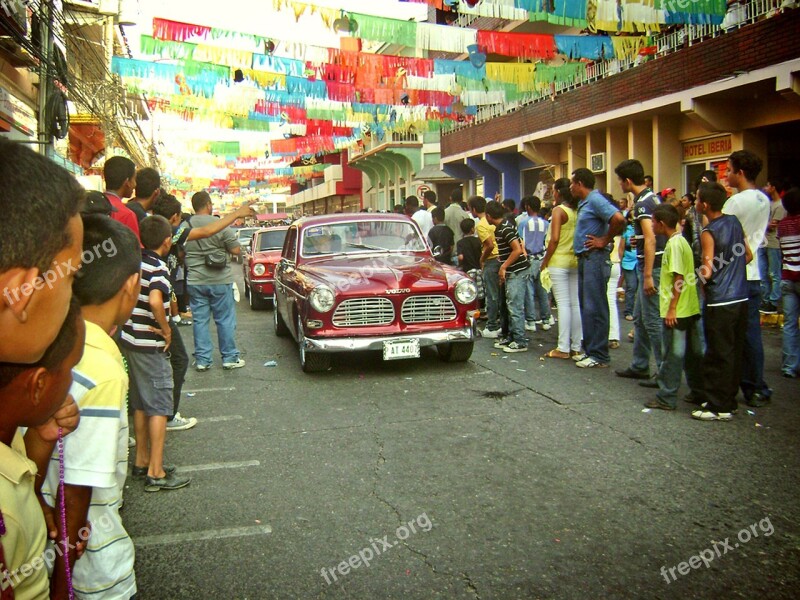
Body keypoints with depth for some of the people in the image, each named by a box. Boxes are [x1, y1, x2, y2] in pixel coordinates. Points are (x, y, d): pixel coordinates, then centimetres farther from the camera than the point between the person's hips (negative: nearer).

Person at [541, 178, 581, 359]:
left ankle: (563, 348, -4)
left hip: (559, 261, -6)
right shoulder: (577, 210, 10)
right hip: (576, 262, 7)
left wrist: (545, 261, -8)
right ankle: (576, 347, 11)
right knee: (575, 304, 7)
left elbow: (554, 239, -15)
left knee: (563, 304, -6)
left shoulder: (558, 210, -9)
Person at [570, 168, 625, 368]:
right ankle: (589, 349, 22)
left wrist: (605, 240, -15)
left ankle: (599, 355, -2)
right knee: (586, 306, 13)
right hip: (584, 259, 10)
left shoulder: (595, 200, -12)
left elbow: (619, 219, -26)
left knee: (594, 308, -7)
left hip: (595, 258, -10)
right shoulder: (583, 203, 17)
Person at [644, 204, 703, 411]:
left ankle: (667, 397, 5)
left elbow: (678, 278, -20)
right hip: (690, 308, 9)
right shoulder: (681, 241, 13)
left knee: (672, 354, -2)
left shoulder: (674, 244, -16)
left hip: (676, 310, -9)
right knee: (693, 352, 15)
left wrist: (672, 308, -19)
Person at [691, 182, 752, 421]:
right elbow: (748, 255, 14)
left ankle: (719, 407, 5)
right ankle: (728, 399, 24)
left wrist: (701, 279, 2)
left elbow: (707, 272, -18)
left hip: (720, 302, -8)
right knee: (735, 352, 13)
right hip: (741, 297, 8)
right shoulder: (734, 222, 6)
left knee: (719, 354, -1)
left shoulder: (708, 233, -15)